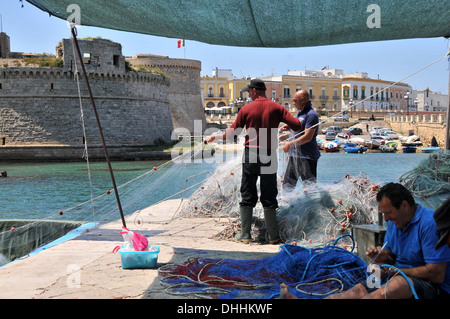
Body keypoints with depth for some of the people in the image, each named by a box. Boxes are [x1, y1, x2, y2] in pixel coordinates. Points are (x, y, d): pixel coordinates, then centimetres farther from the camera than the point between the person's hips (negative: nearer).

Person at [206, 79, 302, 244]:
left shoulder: (246, 109, -1)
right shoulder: (276, 107, 0)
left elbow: (232, 131, 5)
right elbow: (297, 125, -5)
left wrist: (217, 136, 22)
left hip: (250, 155, -1)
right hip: (269, 156, 1)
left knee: (247, 195, 8)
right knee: (269, 197, 7)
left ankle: (245, 234, 8)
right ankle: (273, 236, 8)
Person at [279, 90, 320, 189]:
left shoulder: (311, 115, -16)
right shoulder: (299, 113, 14)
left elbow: (307, 137, -23)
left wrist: (290, 144, -20)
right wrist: (286, 135, 10)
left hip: (307, 157, -9)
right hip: (294, 154, 9)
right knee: (287, 184, 15)